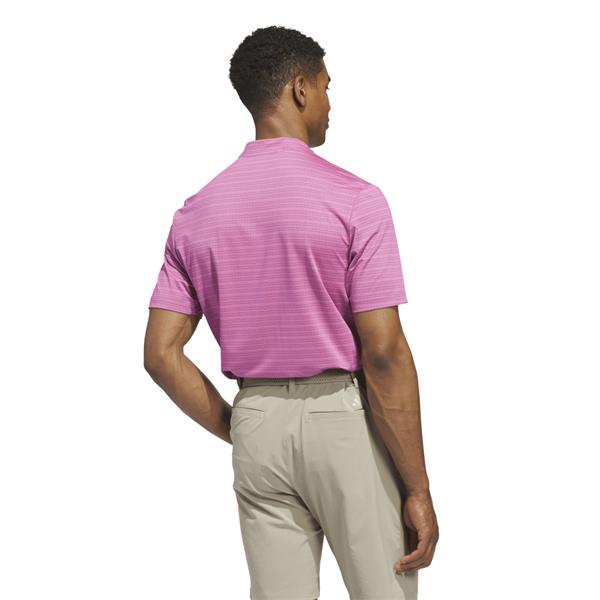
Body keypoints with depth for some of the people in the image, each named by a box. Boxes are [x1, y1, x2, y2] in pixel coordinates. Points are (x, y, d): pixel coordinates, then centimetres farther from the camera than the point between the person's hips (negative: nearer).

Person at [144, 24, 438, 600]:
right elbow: (384, 353, -16)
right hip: (346, 422, -4)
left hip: (257, 422, 5)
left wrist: (237, 433, 10)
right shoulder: (353, 198, -12)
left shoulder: (197, 212, 3)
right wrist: (418, 491, -11)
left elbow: (161, 354, 1)